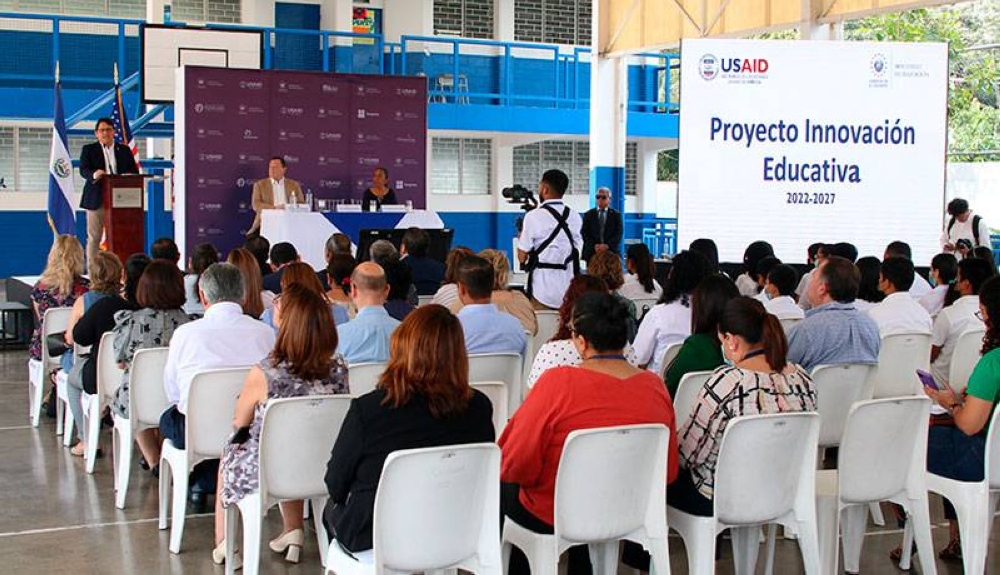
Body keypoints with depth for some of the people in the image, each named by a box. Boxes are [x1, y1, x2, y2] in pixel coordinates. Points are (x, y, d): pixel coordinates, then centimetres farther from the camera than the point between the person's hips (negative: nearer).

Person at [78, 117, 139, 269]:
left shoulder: (124, 150, 16)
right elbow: (83, 170, -6)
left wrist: (129, 176, -13)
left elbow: (134, 171, 11)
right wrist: (94, 174, -28)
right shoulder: (88, 149, 8)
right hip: (96, 199, -2)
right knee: (94, 237, 0)